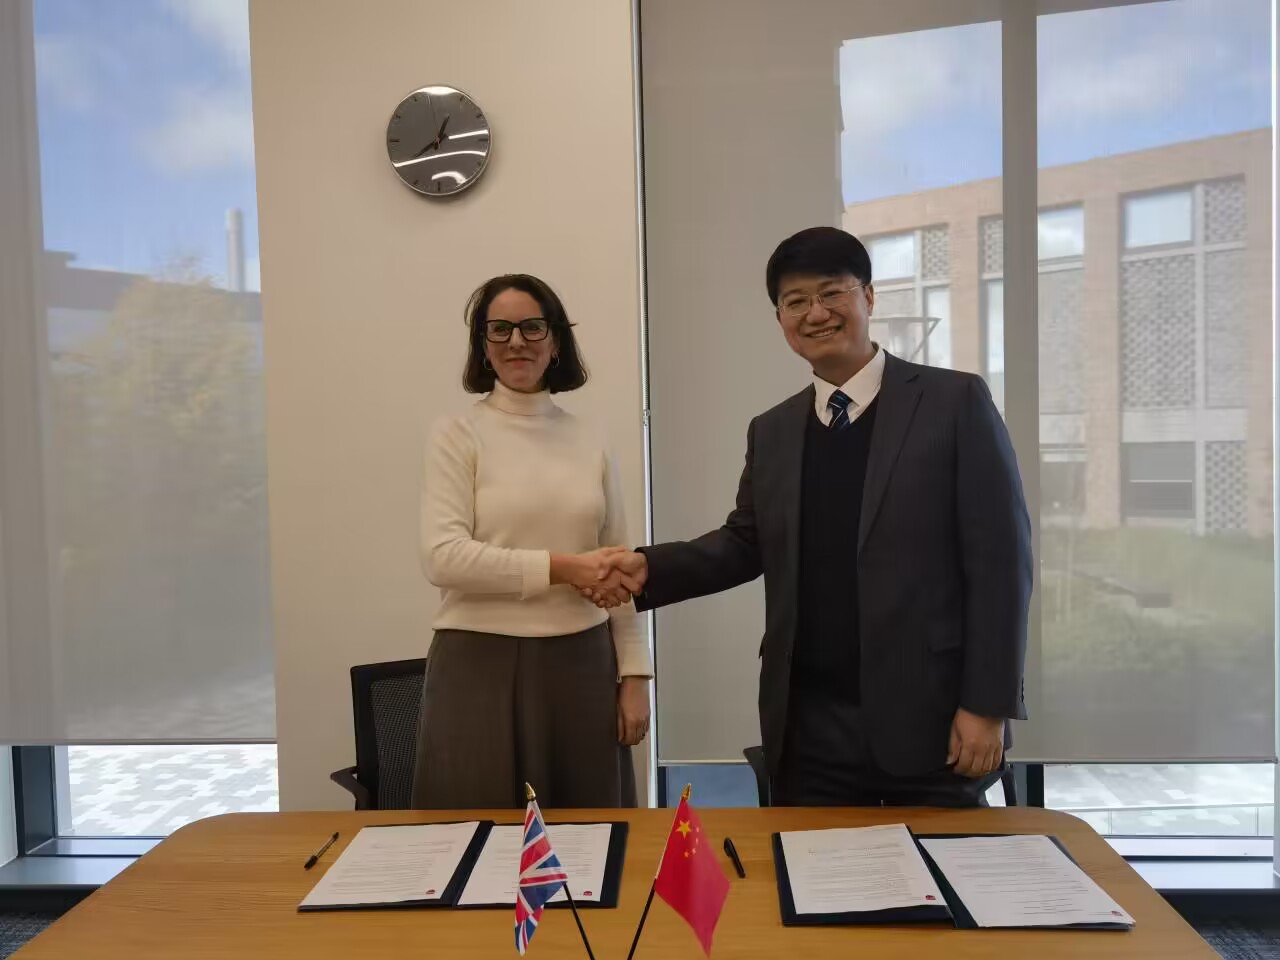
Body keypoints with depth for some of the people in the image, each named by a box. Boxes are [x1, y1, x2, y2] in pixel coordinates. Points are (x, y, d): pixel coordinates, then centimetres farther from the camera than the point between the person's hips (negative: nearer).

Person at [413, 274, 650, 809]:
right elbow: (442, 557, -13)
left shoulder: (589, 443, 8)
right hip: (483, 668, -3)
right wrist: (559, 568, -17)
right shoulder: (458, 436, -2)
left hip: (581, 666, 4)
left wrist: (634, 675, 6)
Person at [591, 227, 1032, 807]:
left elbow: (1000, 557, -6)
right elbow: (745, 545, 15)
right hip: (810, 727, 4)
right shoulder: (771, 432, 9)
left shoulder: (955, 402, -4)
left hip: (930, 718, -3)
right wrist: (649, 569, 0)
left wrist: (986, 704, -10)